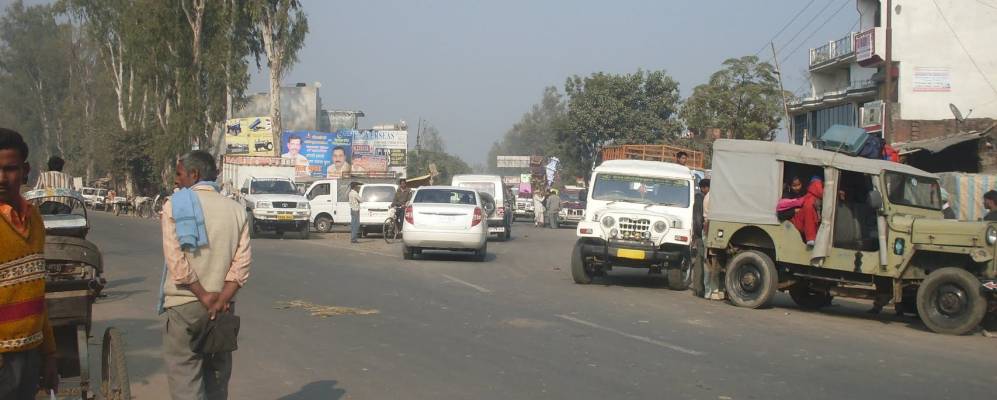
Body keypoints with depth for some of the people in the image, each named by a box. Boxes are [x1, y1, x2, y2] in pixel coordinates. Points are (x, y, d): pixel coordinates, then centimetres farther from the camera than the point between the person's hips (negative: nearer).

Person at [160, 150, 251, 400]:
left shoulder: (174, 206, -4)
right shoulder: (235, 209, 6)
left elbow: (176, 260, -14)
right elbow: (242, 262, -4)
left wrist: (203, 295, -11)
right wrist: (221, 299, -9)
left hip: (183, 303, -4)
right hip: (223, 307, 4)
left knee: (184, 378, -1)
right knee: (217, 379, 15)